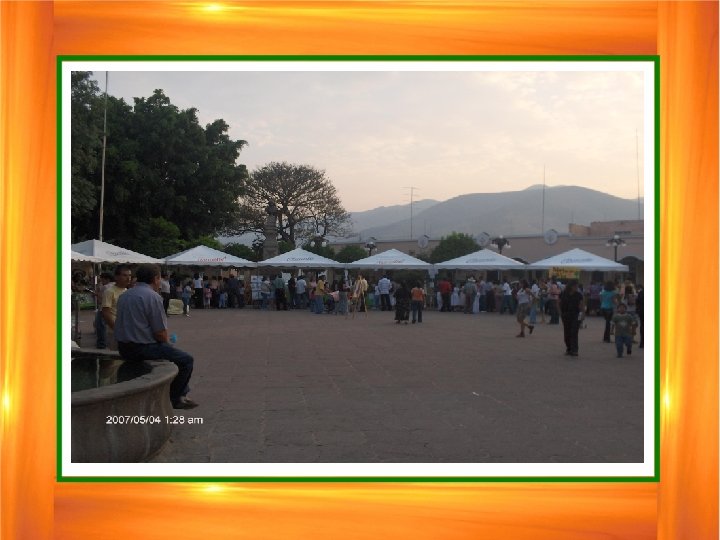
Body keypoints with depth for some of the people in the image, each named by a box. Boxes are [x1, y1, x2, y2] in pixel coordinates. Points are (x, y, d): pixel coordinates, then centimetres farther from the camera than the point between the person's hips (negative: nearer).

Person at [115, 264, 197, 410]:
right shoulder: (153, 297, -15)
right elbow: (161, 333, -17)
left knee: (173, 351, 28)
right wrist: (167, 341, 6)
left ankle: (180, 394, 31)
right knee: (186, 360, -2)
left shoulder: (124, 296, 12)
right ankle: (174, 399, 7)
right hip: (142, 348, -10)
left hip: (124, 348, 10)